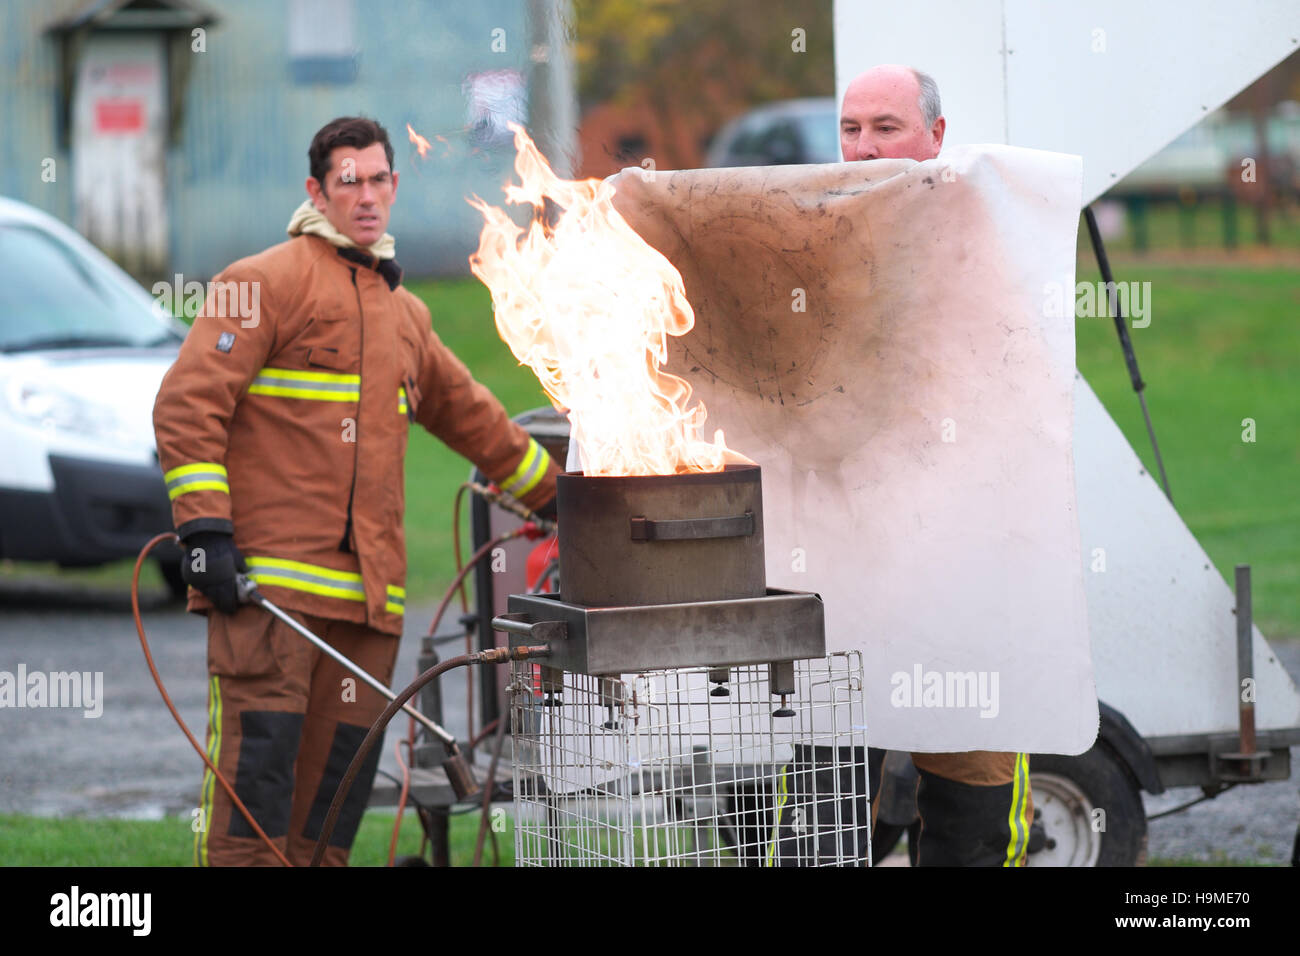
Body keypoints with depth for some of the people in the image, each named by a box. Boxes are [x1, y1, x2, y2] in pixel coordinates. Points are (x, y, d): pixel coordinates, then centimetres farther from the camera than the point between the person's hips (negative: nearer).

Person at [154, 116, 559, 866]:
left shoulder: (406, 313, 23)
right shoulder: (267, 283, 1)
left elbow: (468, 414, 37)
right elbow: (188, 404, -6)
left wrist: (554, 494, 44)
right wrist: (203, 525, -14)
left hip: (367, 592, 7)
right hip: (269, 577, -7)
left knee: (339, 777, 4)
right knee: (258, 763, -13)